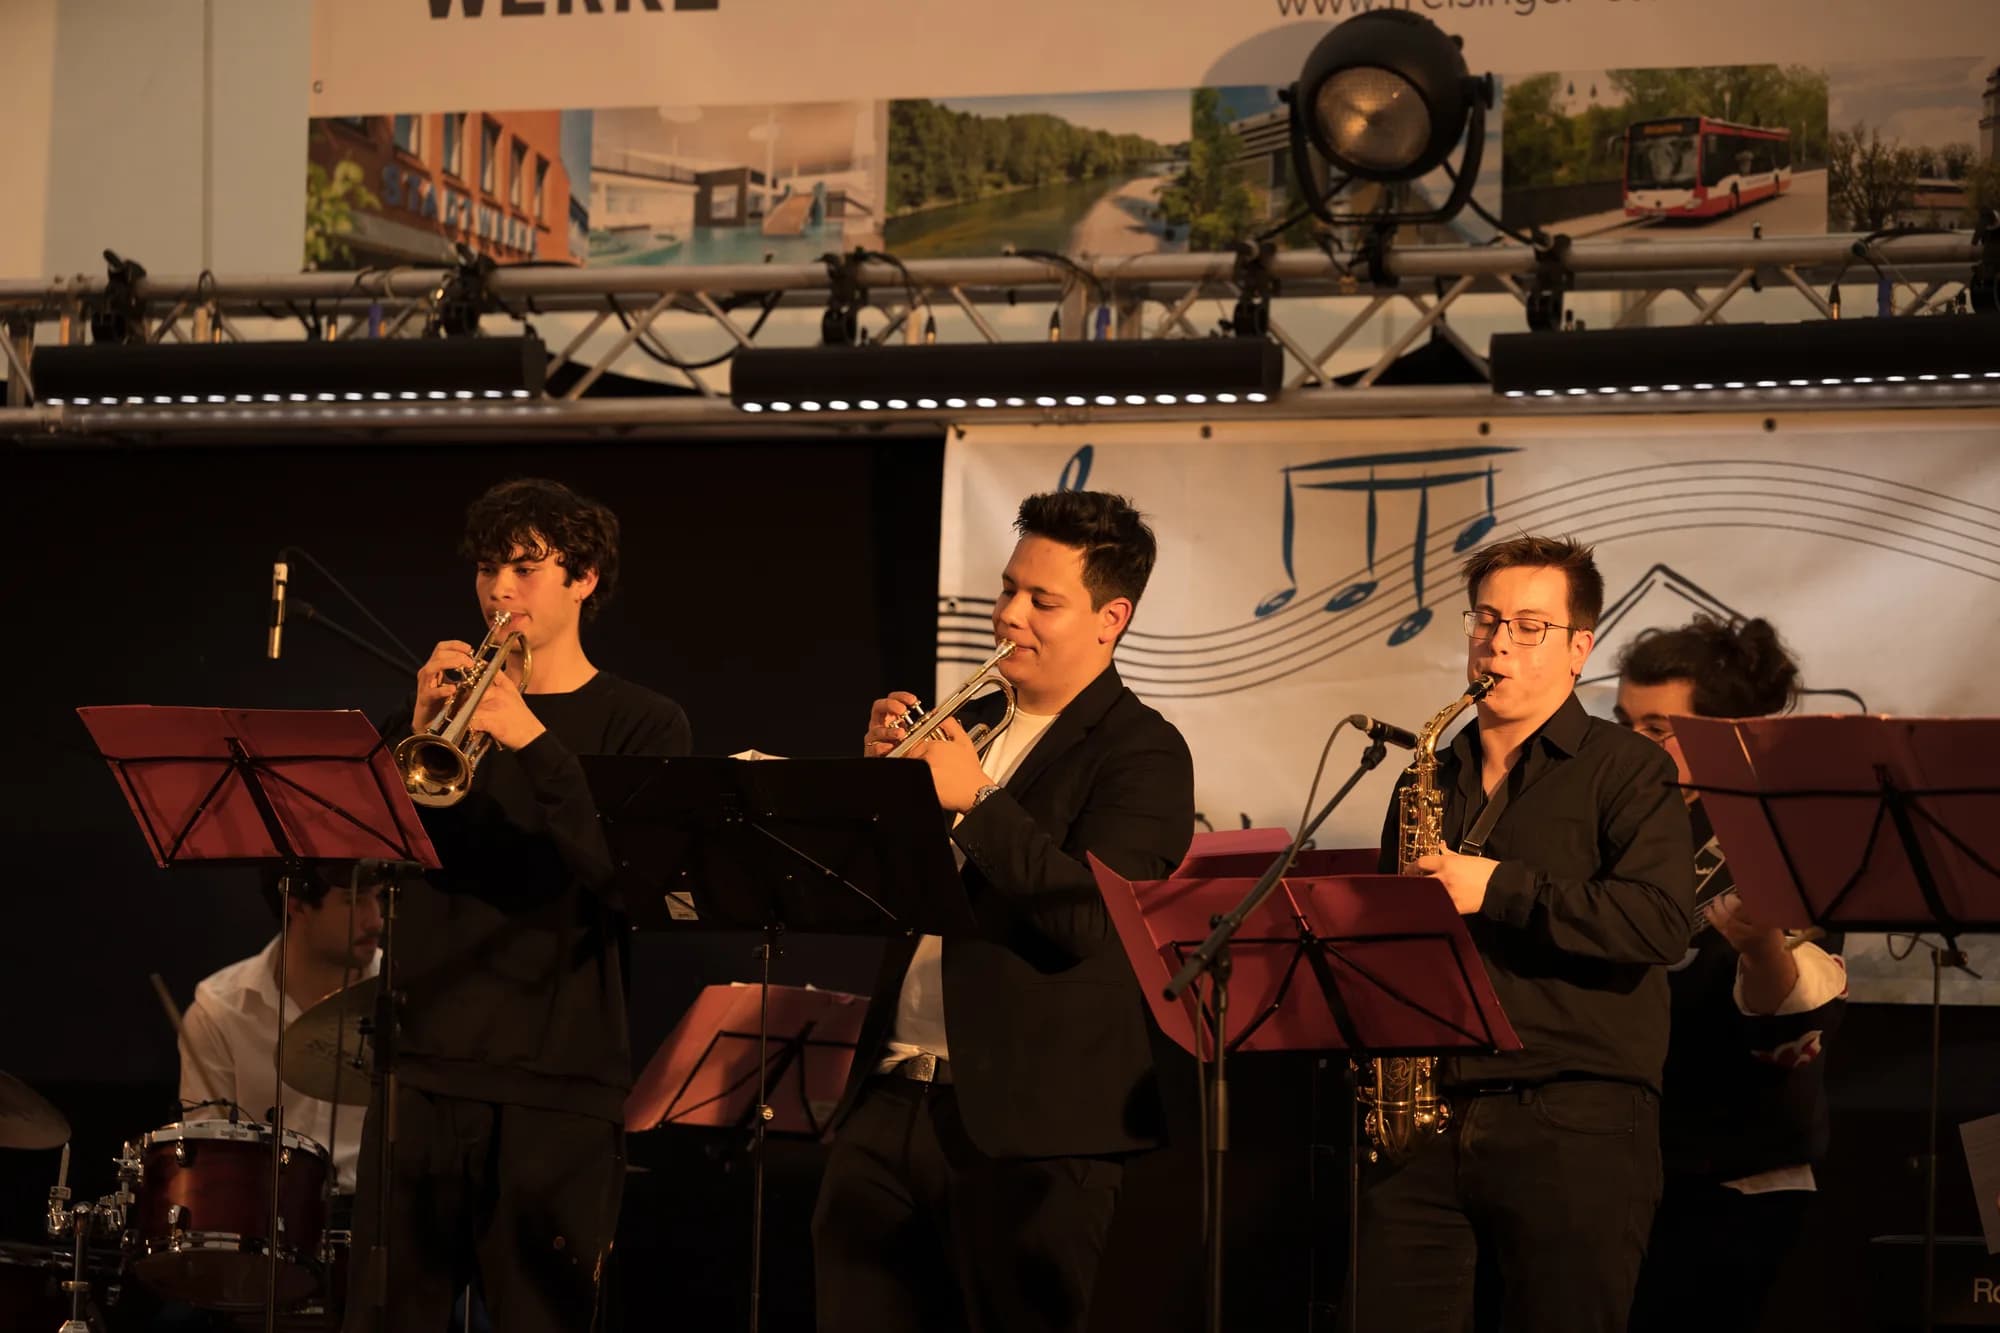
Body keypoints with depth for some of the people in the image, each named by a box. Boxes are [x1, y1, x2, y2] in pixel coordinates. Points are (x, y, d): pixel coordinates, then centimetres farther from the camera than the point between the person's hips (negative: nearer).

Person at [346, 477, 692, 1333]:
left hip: (557, 1085, -3)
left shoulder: (643, 727, 4)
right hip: (424, 1068, 3)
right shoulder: (444, 707, 13)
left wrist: (535, 745, -22)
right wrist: (420, 735, -14)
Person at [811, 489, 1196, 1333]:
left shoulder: (1141, 754, -6)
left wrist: (976, 801, -21)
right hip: (890, 1105, 7)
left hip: (1024, 1131, -7)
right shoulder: (968, 723, 16)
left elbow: (1091, 921, -20)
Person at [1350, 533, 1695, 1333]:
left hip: (1573, 1125, -5)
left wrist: (1500, 890, -17)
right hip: (1429, 1116, 5)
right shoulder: (1432, 780, 20)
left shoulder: (1625, 773, 2)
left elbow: (1660, 922, -14)